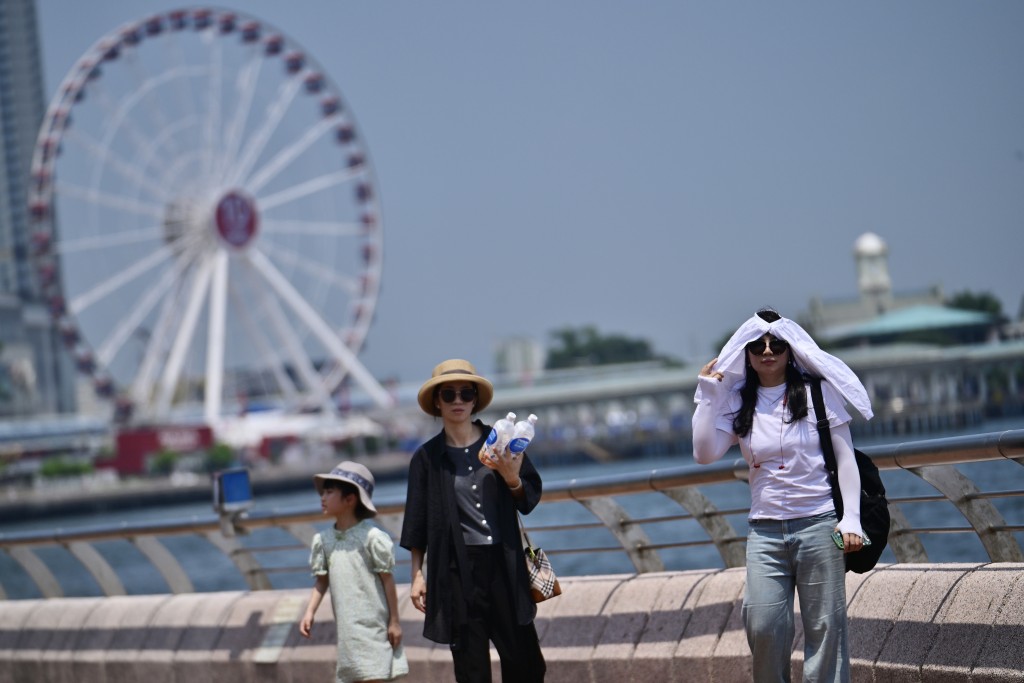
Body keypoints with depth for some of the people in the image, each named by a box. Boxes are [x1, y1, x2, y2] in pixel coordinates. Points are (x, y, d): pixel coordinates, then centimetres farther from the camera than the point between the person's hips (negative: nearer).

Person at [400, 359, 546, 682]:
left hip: (504, 565, 1)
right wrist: (417, 574, 1)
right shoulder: (427, 457, 3)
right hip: (457, 570, -1)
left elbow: (530, 499, 7)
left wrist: (512, 479, -13)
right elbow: (417, 523, 5)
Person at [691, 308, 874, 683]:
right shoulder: (738, 404, 9)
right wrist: (707, 394, -3)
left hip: (818, 525, -2)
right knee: (764, 628, -5)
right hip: (765, 531, 2)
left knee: (825, 628, -2)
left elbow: (845, 458, 1)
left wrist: (851, 518, -8)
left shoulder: (817, 392, 2)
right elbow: (704, 452, -3)